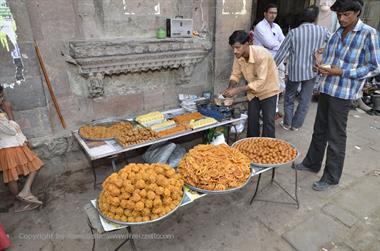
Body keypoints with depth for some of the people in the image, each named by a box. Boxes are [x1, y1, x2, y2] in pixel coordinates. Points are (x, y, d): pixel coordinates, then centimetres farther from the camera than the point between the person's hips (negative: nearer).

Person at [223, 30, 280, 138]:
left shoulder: (261, 54, -33)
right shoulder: (238, 56, -15)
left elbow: (260, 81, -35)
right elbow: (235, 74, -4)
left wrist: (237, 90, -39)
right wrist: (230, 88, -25)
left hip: (268, 89, -5)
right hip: (253, 90, 5)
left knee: (268, 121, -4)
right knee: (252, 120, 10)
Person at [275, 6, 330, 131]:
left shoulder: (293, 32, -10)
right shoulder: (323, 31, -4)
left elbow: (282, 53, -7)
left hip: (295, 71, -1)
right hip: (312, 71, 2)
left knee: (289, 98, 15)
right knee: (305, 100, 12)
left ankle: (287, 123, 22)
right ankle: (296, 124, 21)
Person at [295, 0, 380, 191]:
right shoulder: (337, 33, 10)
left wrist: (341, 72, -18)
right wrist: (321, 66, -5)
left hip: (343, 93, -6)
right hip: (326, 88, 6)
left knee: (336, 136, 2)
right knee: (319, 130, 17)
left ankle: (331, 177, 17)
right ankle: (311, 163, 34)